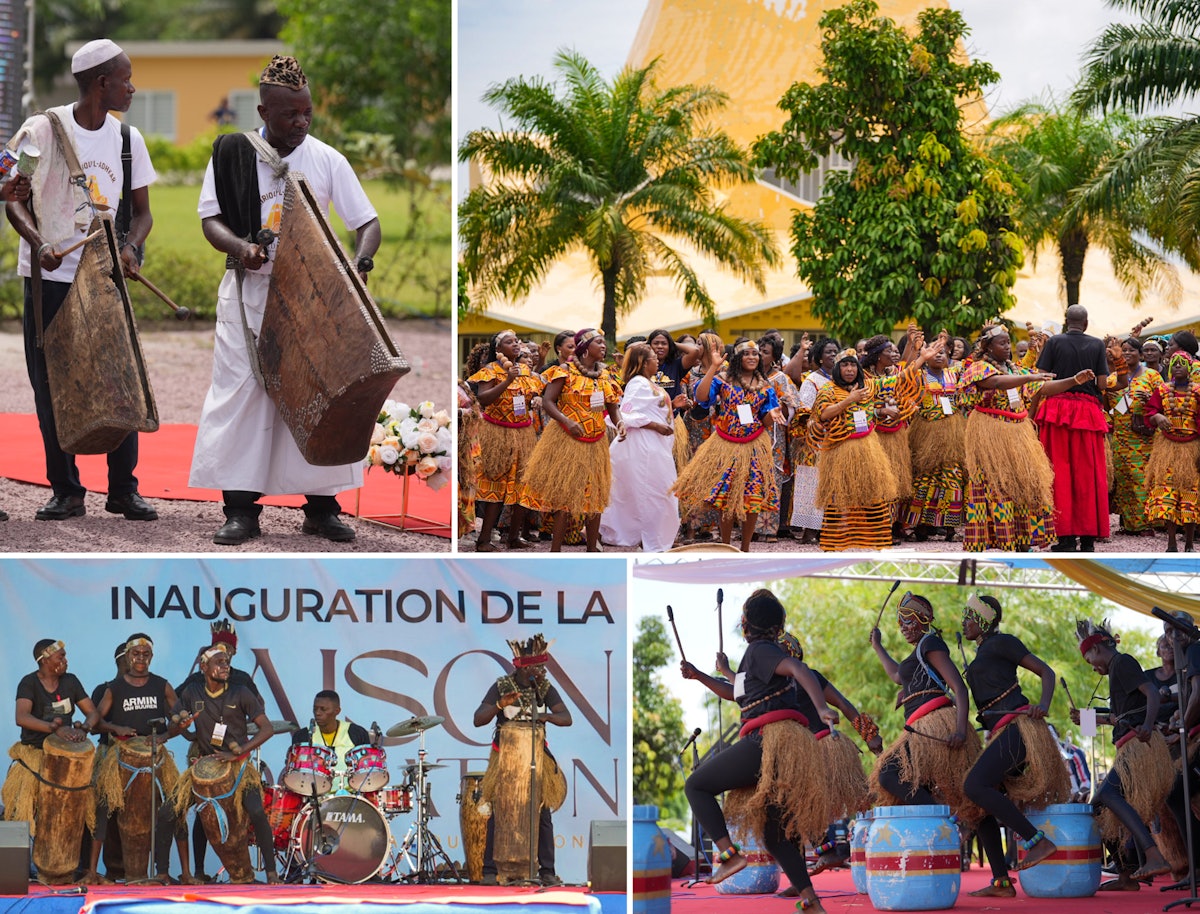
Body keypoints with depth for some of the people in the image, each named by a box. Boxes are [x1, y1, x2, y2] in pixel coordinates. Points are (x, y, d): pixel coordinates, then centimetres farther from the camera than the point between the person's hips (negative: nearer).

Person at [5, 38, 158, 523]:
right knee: (51, 387, 0)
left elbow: (141, 211, 11)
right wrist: (38, 243, -24)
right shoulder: (42, 131, -5)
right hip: (50, 277, -2)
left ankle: (123, 488, 6)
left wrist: (129, 246, -11)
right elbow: (15, 200, -4)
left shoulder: (126, 138, 6)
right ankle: (65, 491, 8)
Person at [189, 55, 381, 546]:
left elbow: (366, 221, 1)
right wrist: (237, 246, -21)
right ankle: (241, 509, -3)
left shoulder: (326, 160, 1)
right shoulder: (232, 153, 0)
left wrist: (360, 261, -20)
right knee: (242, 391, -6)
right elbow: (210, 218, 1)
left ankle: (320, 506, 7)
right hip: (250, 290, -1)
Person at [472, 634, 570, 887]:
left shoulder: (544, 688, 0)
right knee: (498, 815, -3)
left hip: (536, 760, 3)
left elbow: (566, 719, -6)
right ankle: (490, 870, 2)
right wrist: (500, 705, -30)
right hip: (505, 759, -3)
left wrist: (547, 716, -27)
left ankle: (547, 871, 6)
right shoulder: (501, 687, -8)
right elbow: (478, 720, -13)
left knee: (542, 815, 1)